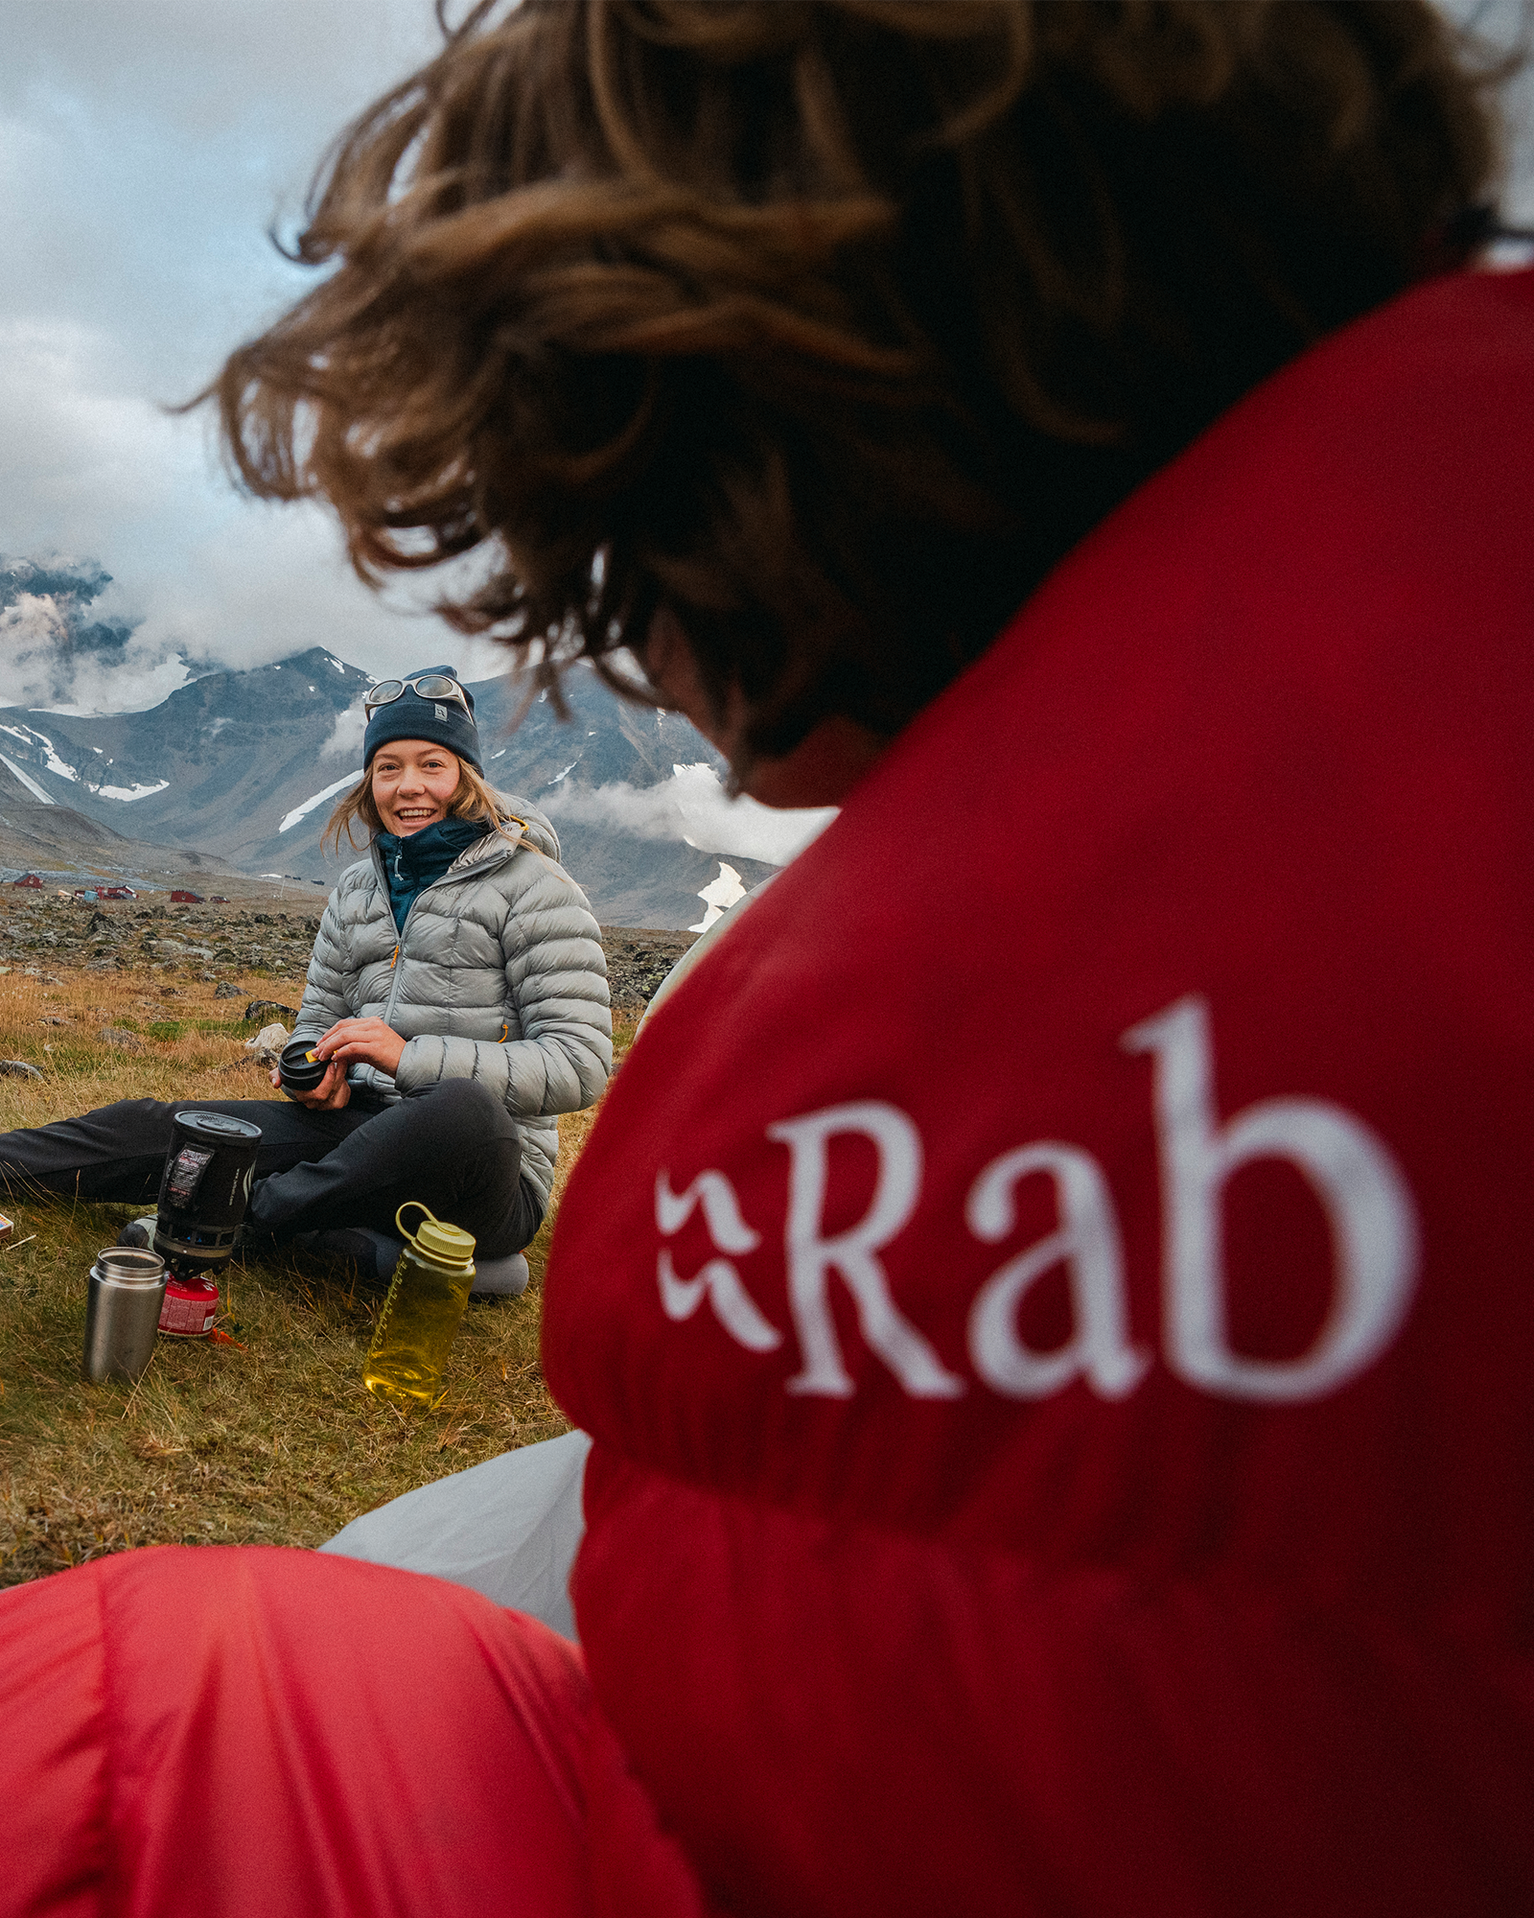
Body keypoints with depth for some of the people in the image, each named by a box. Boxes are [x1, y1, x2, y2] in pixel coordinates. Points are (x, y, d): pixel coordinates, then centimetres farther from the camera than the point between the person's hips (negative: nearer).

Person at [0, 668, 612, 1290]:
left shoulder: (533, 888, -7)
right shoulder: (356, 888, 13)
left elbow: (580, 1065, -15)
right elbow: (318, 1017, 23)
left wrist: (412, 1058, -21)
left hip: (488, 1175, -5)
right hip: (366, 1133, 6)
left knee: (465, 1106, -40)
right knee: (152, 1124, -9)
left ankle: (246, 1218, -22)